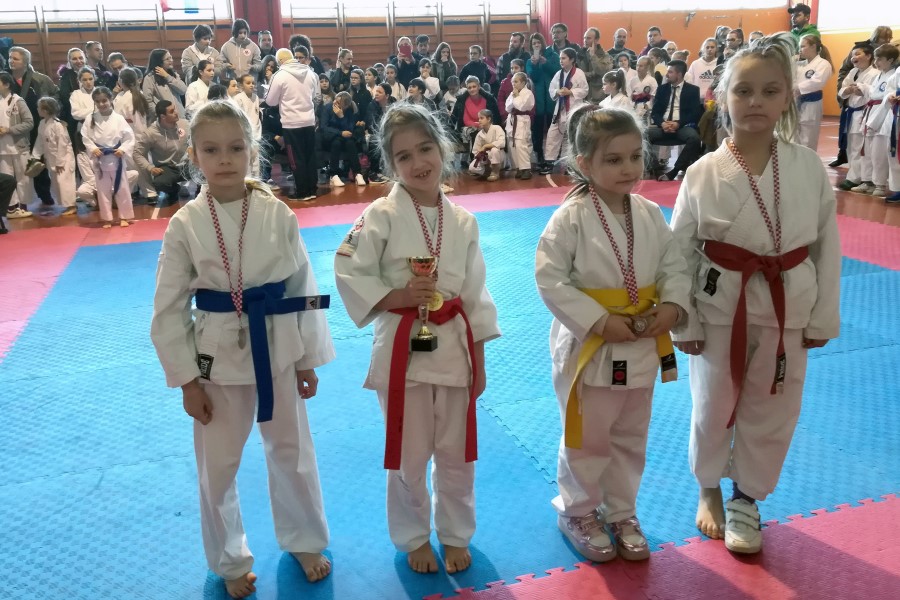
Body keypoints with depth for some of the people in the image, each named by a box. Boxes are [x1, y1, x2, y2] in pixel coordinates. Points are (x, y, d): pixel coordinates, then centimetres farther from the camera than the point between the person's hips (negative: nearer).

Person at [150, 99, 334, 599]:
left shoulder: (278, 215, -7)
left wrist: (309, 360, 1)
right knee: (217, 466, 14)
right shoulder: (184, 226, -8)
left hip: (277, 352, 1)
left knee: (292, 451, 17)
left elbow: (304, 289, -1)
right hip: (217, 358, 0)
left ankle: (304, 541, 42)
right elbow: (168, 310, -4)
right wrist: (187, 379, -4)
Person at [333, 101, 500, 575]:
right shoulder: (381, 215, -10)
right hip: (402, 350, -3)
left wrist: (478, 362, 6)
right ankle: (414, 537, 36)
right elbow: (348, 274, -9)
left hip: (454, 347, 3)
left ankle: (455, 534, 39)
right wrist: (398, 297, -20)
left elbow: (475, 296, 5)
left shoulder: (463, 221, 1)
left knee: (457, 454, 16)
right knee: (409, 456, 12)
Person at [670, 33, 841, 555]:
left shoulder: (810, 167, -6)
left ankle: (746, 499, 39)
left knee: (771, 415, 15)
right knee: (714, 409, 16)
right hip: (722, 310, -2)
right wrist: (684, 323, -5)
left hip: (787, 311, 2)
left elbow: (827, 247, 1)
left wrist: (822, 318, 2)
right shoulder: (704, 173, -12)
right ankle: (710, 491, 42)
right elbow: (681, 253, -6)